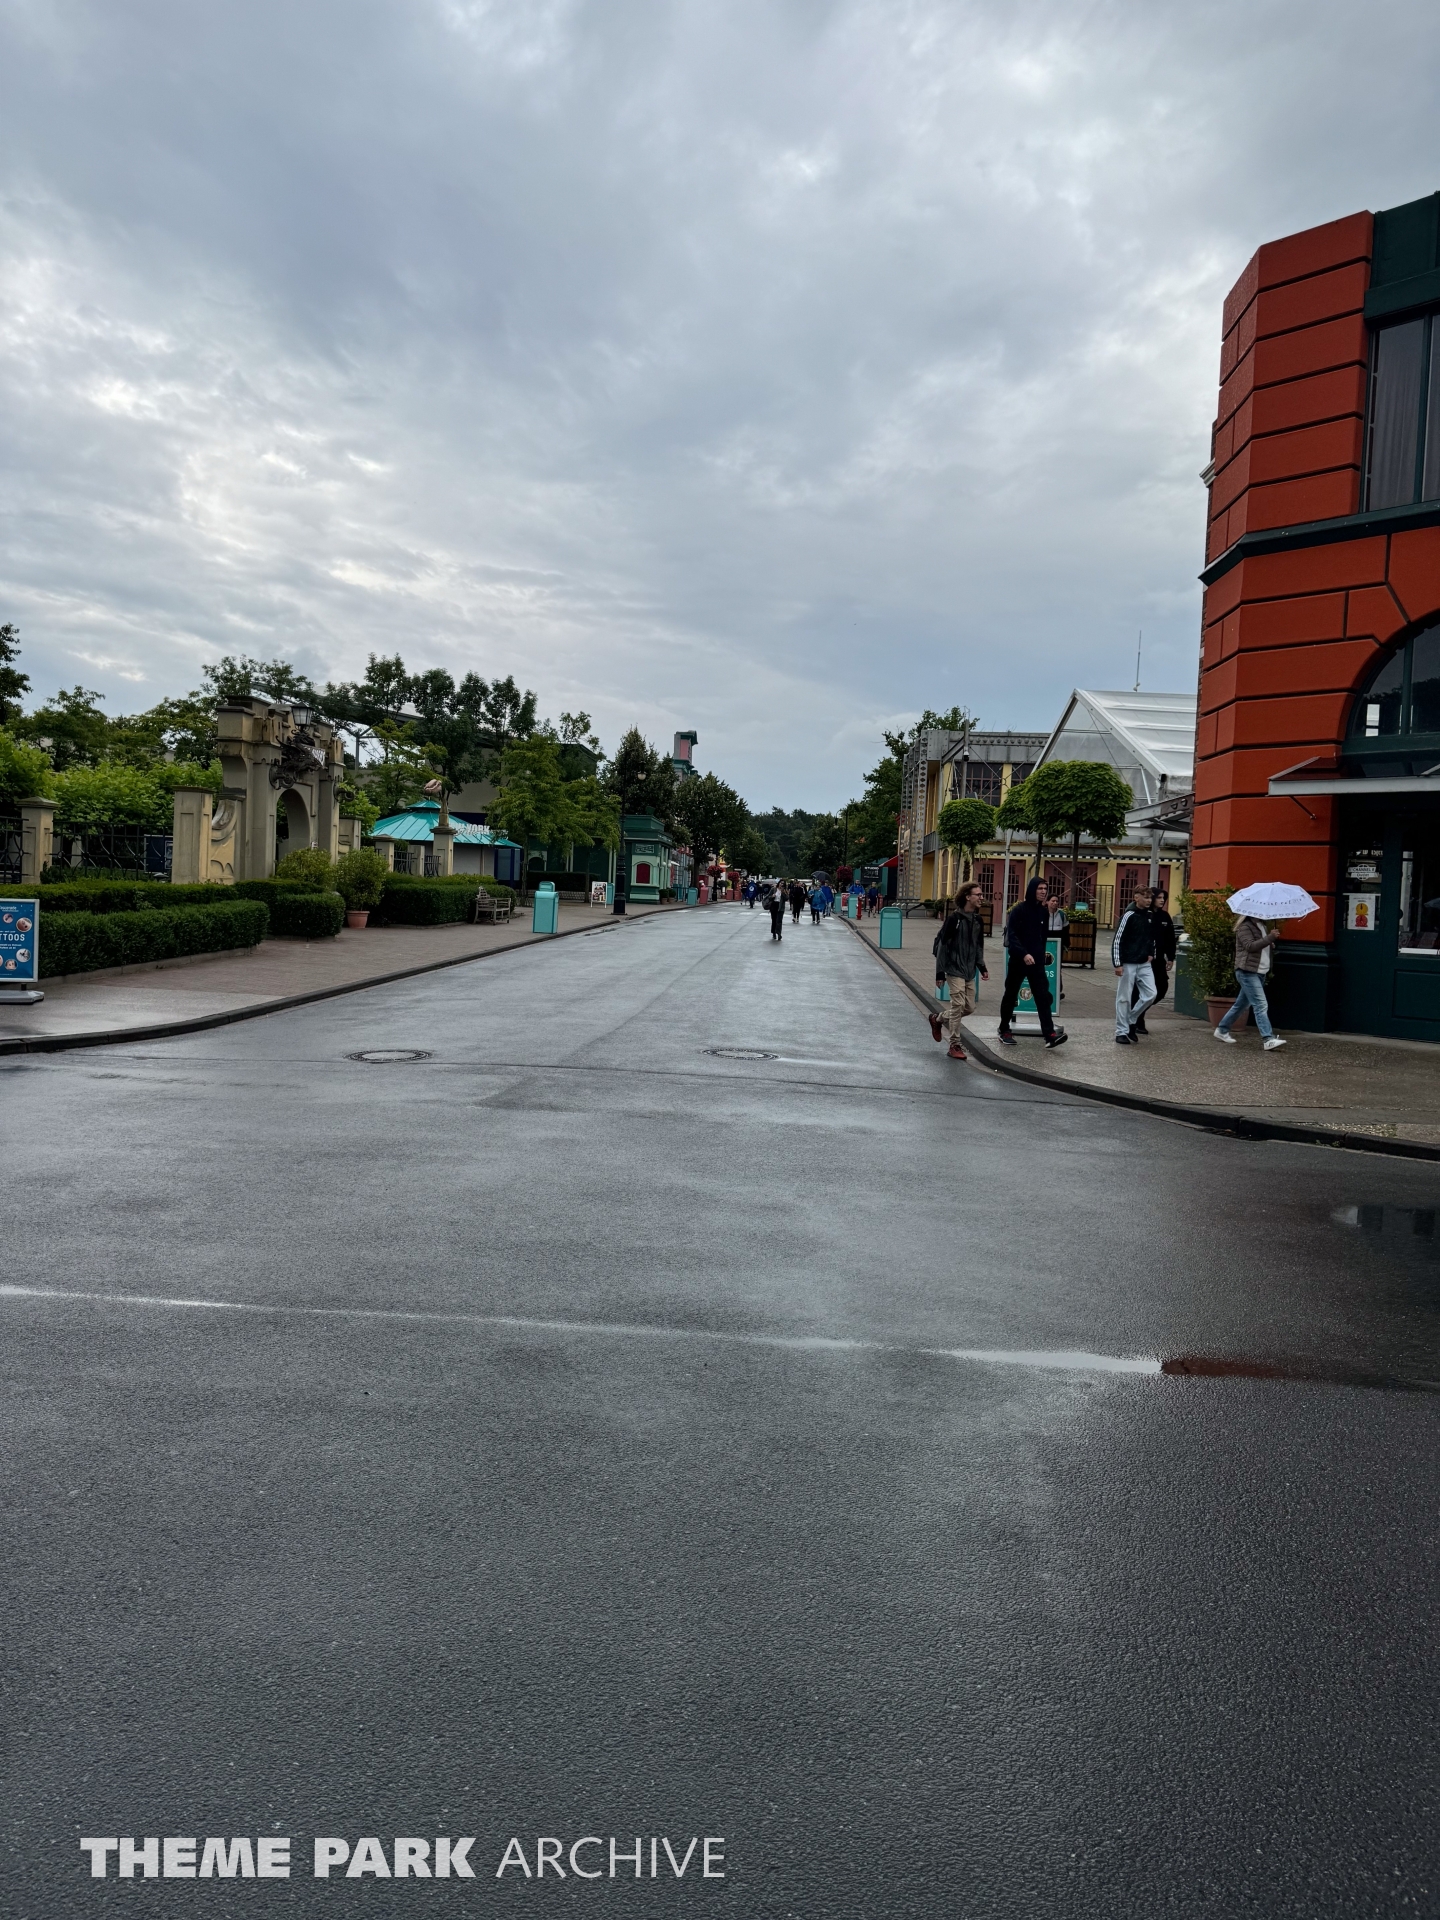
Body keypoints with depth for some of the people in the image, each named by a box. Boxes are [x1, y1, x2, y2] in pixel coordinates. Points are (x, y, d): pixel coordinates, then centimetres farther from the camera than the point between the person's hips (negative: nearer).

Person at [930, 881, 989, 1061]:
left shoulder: (978, 920, 7)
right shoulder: (955, 918, -12)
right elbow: (941, 944, -11)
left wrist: (981, 967, 7)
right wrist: (940, 972, -12)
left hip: (970, 972, 7)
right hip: (954, 970, -7)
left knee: (969, 1008, 9)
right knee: (958, 1005, -9)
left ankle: (937, 1019, 32)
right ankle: (954, 1046, 1)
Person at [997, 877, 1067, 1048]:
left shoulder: (1044, 912, 7)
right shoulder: (1019, 910, -9)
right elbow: (1011, 935, -17)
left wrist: (1040, 955, 8)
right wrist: (1024, 954, -27)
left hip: (1036, 961, 4)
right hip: (1018, 960, -4)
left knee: (1043, 996, -7)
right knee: (1011, 995, 9)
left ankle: (1049, 1034, -14)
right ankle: (1004, 1030, 22)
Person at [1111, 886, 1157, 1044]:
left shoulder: (1149, 916, 8)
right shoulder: (1129, 915, -12)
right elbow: (1117, 940, -13)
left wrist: (1151, 953, 10)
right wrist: (1117, 964, -15)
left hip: (1144, 964, 6)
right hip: (1128, 964, -6)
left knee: (1150, 994, -1)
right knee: (1124, 998, 0)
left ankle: (1131, 1021, 17)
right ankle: (1122, 1032, 9)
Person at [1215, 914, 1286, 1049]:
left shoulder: (1262, 925, 18)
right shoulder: (1245, 926, -10)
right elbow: (1250, 946, -22)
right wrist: (1270, 937, -26)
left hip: (1260, 972, 9)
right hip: (1248, 971, -9)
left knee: (1241, 1004, 15)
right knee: (1261, 1005, -16)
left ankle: (1222, 1030, 27)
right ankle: (1269, 1040, -21)